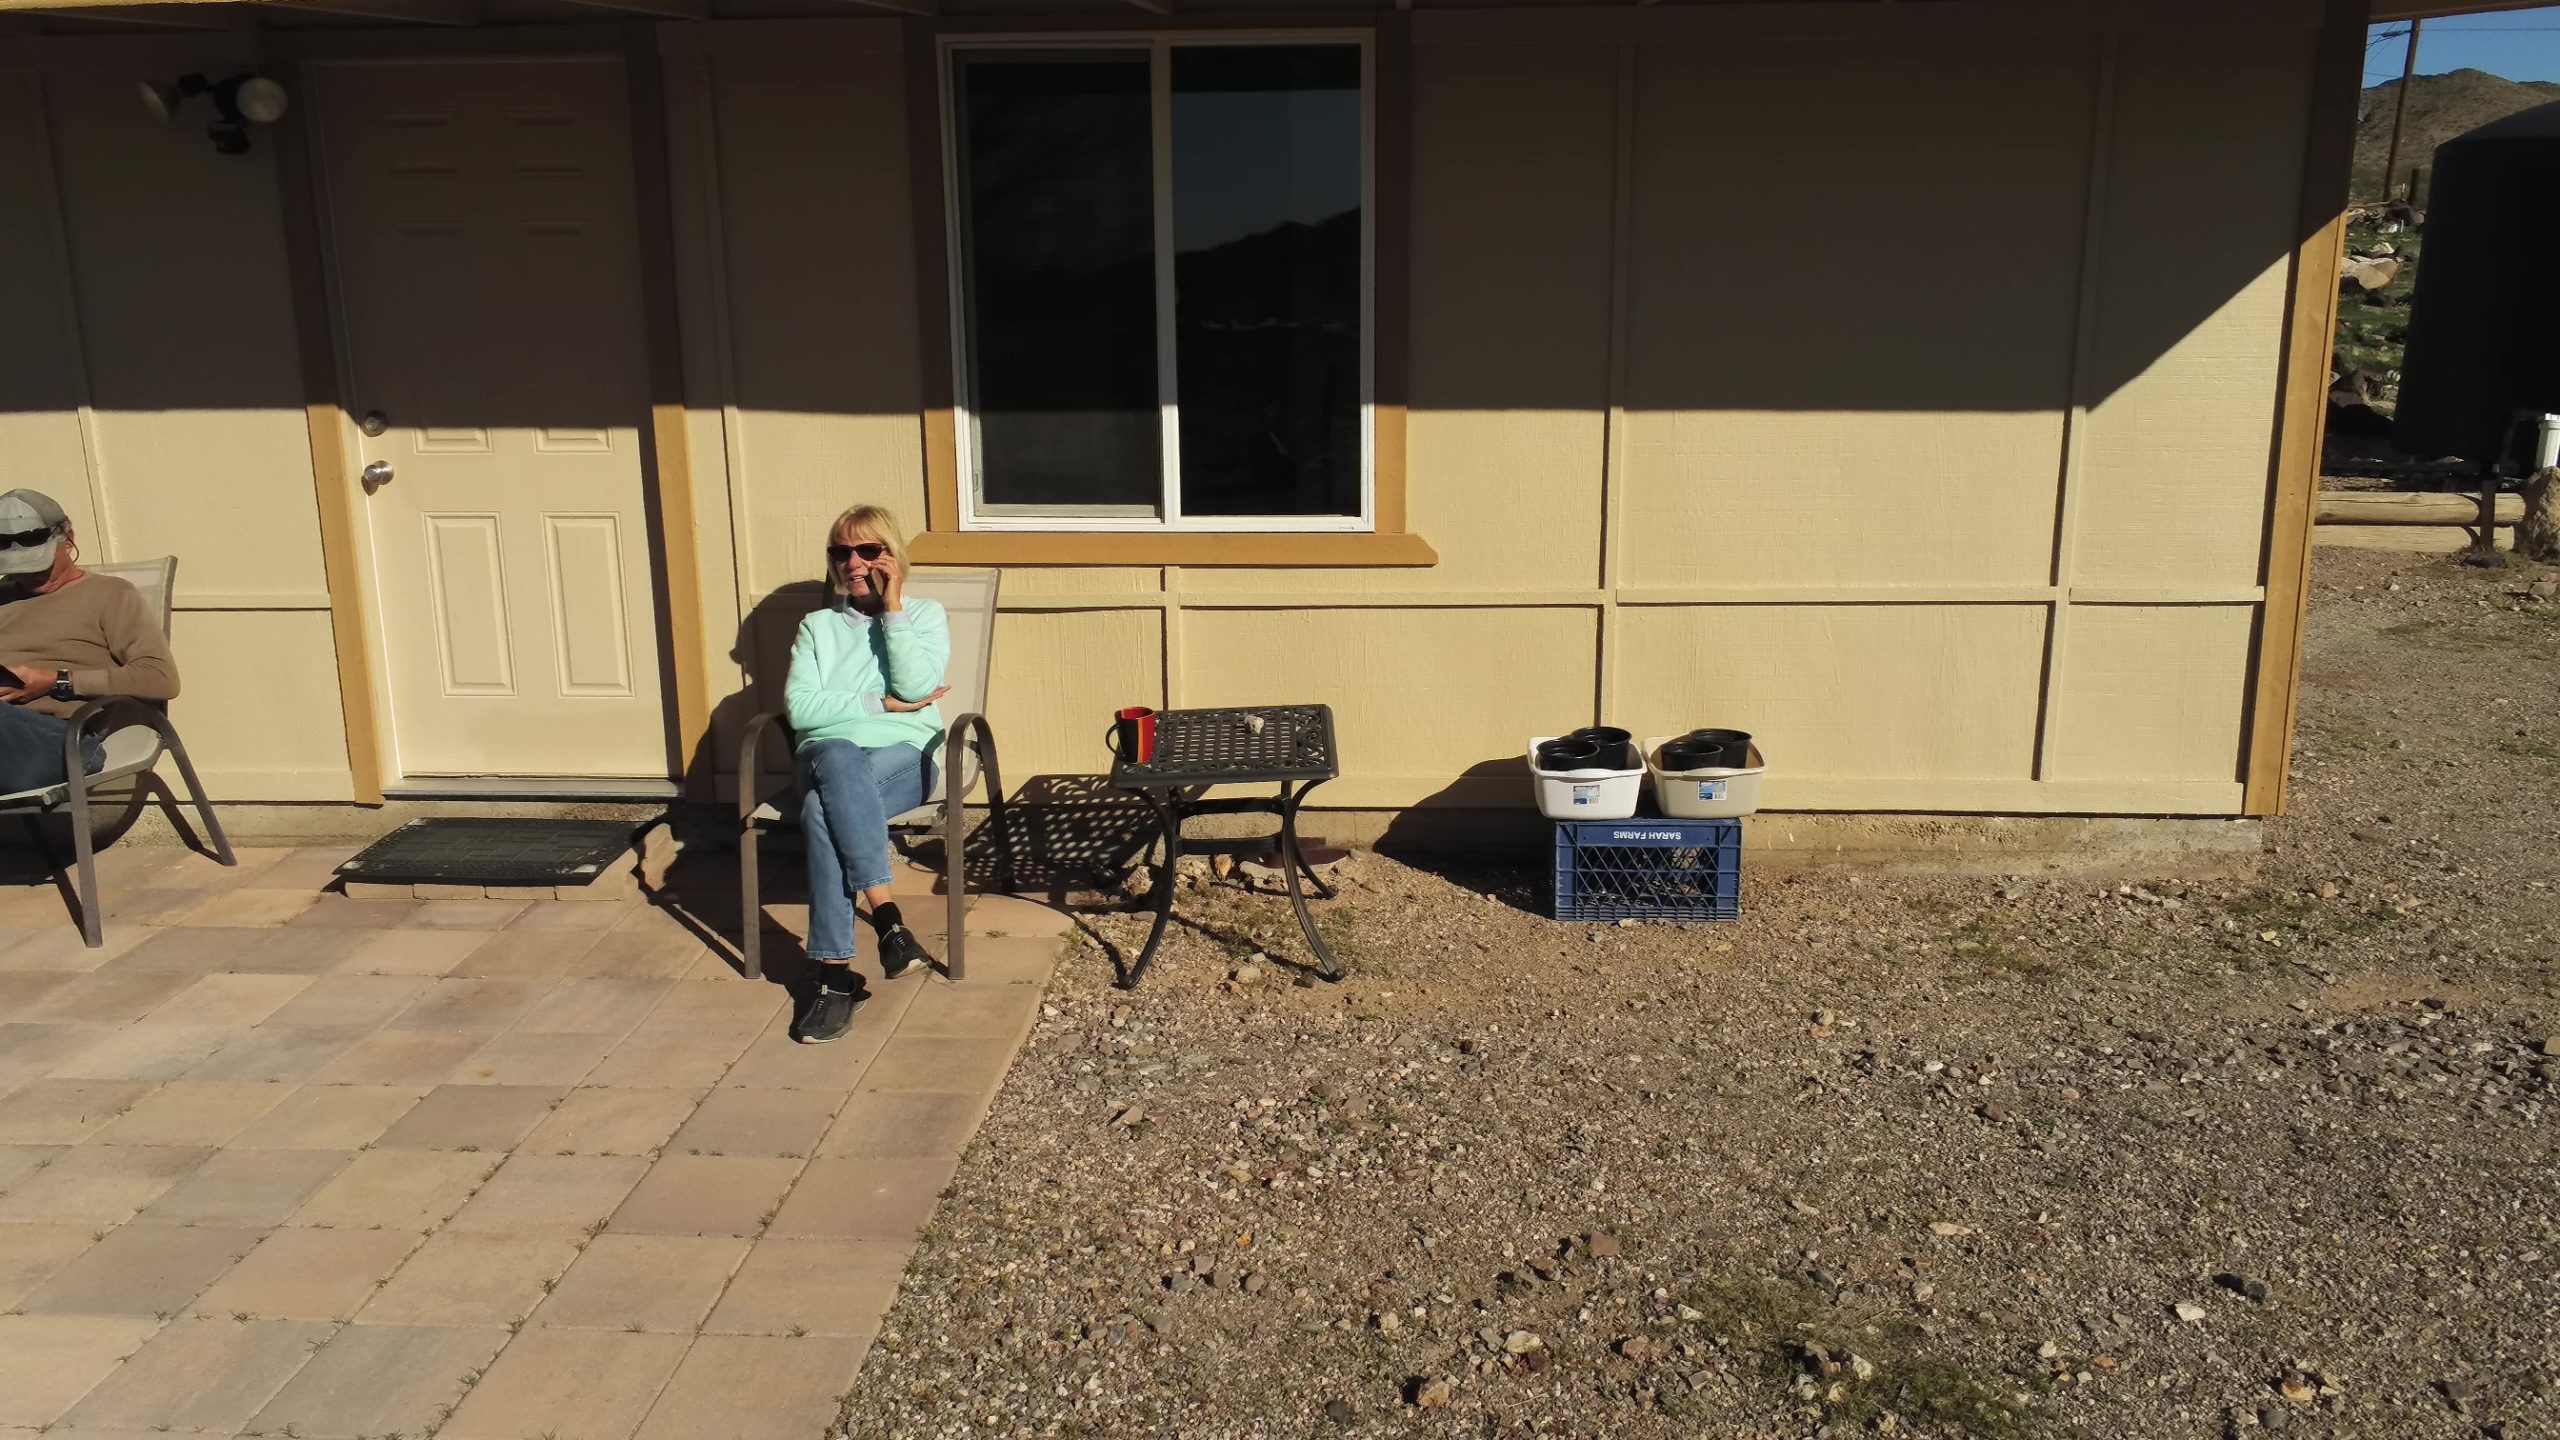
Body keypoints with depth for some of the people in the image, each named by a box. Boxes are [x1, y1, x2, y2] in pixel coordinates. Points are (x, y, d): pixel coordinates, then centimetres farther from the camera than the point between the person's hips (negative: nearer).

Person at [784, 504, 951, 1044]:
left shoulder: (925, 615, 15)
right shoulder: (817, 626, 20)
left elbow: (915, 687, -6)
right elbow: (800, 709, 3)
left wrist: (892, 607, -4)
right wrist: (881, 704, -5)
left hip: (903, 758, -2)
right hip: (827, 759, 2)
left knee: (822, 811, -36)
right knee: (837, 755, -38)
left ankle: (835, 973, -34)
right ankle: (886, 915, -40)